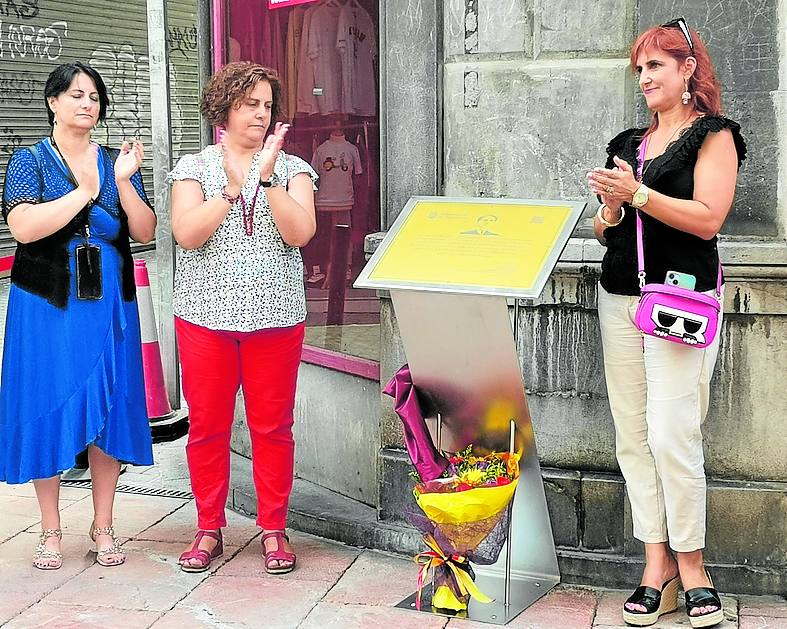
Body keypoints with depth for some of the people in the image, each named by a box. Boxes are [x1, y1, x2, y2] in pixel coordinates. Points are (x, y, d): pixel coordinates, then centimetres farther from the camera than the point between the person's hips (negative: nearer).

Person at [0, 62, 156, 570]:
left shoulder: (118, 162, 10)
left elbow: (145, 231, 1)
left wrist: (123, 182, -13)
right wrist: (87, 191, -16)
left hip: (109, 303, 3)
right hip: (48, 304, -3)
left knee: (110, 407, 5)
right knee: (47, 408, 2)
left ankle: (103, 526, 18)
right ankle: (51, 531, 15)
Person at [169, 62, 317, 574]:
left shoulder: (292, 168, 6)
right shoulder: (195, 168, 5)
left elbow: (300, 233, -10)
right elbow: (187, 235, -10)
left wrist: (267, 177, -15)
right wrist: (232, 187, -14)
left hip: (275, 317, 0)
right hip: (206, 316, 0)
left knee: (273, 426, 4)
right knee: (207, 425, 5)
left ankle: (274, 530, 17)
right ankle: (209, 529, 19)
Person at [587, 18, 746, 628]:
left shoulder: (712, 135, 1)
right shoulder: (629, 143, 19)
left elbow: (708, 218, -12)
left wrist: (637, 193, -16)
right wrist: (611, 211, -2)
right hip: (620, 298, 6)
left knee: (671, 435, -12)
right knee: (633, 437, 2)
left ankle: (691, 566, 2)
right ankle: (657, 567, 6)